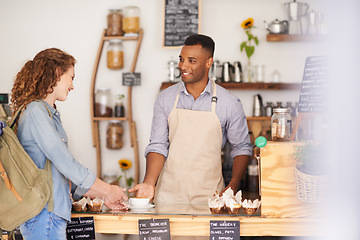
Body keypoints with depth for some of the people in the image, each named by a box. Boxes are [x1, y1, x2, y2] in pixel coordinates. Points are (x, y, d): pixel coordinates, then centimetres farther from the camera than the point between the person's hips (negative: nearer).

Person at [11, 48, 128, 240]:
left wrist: (103, 197, 17)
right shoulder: (36, 111, -12)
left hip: (54, 214, 9)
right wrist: (108, 190, -6)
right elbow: (66, 164, -16)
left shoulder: (48, 112, 17)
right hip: (44, 216, -9)